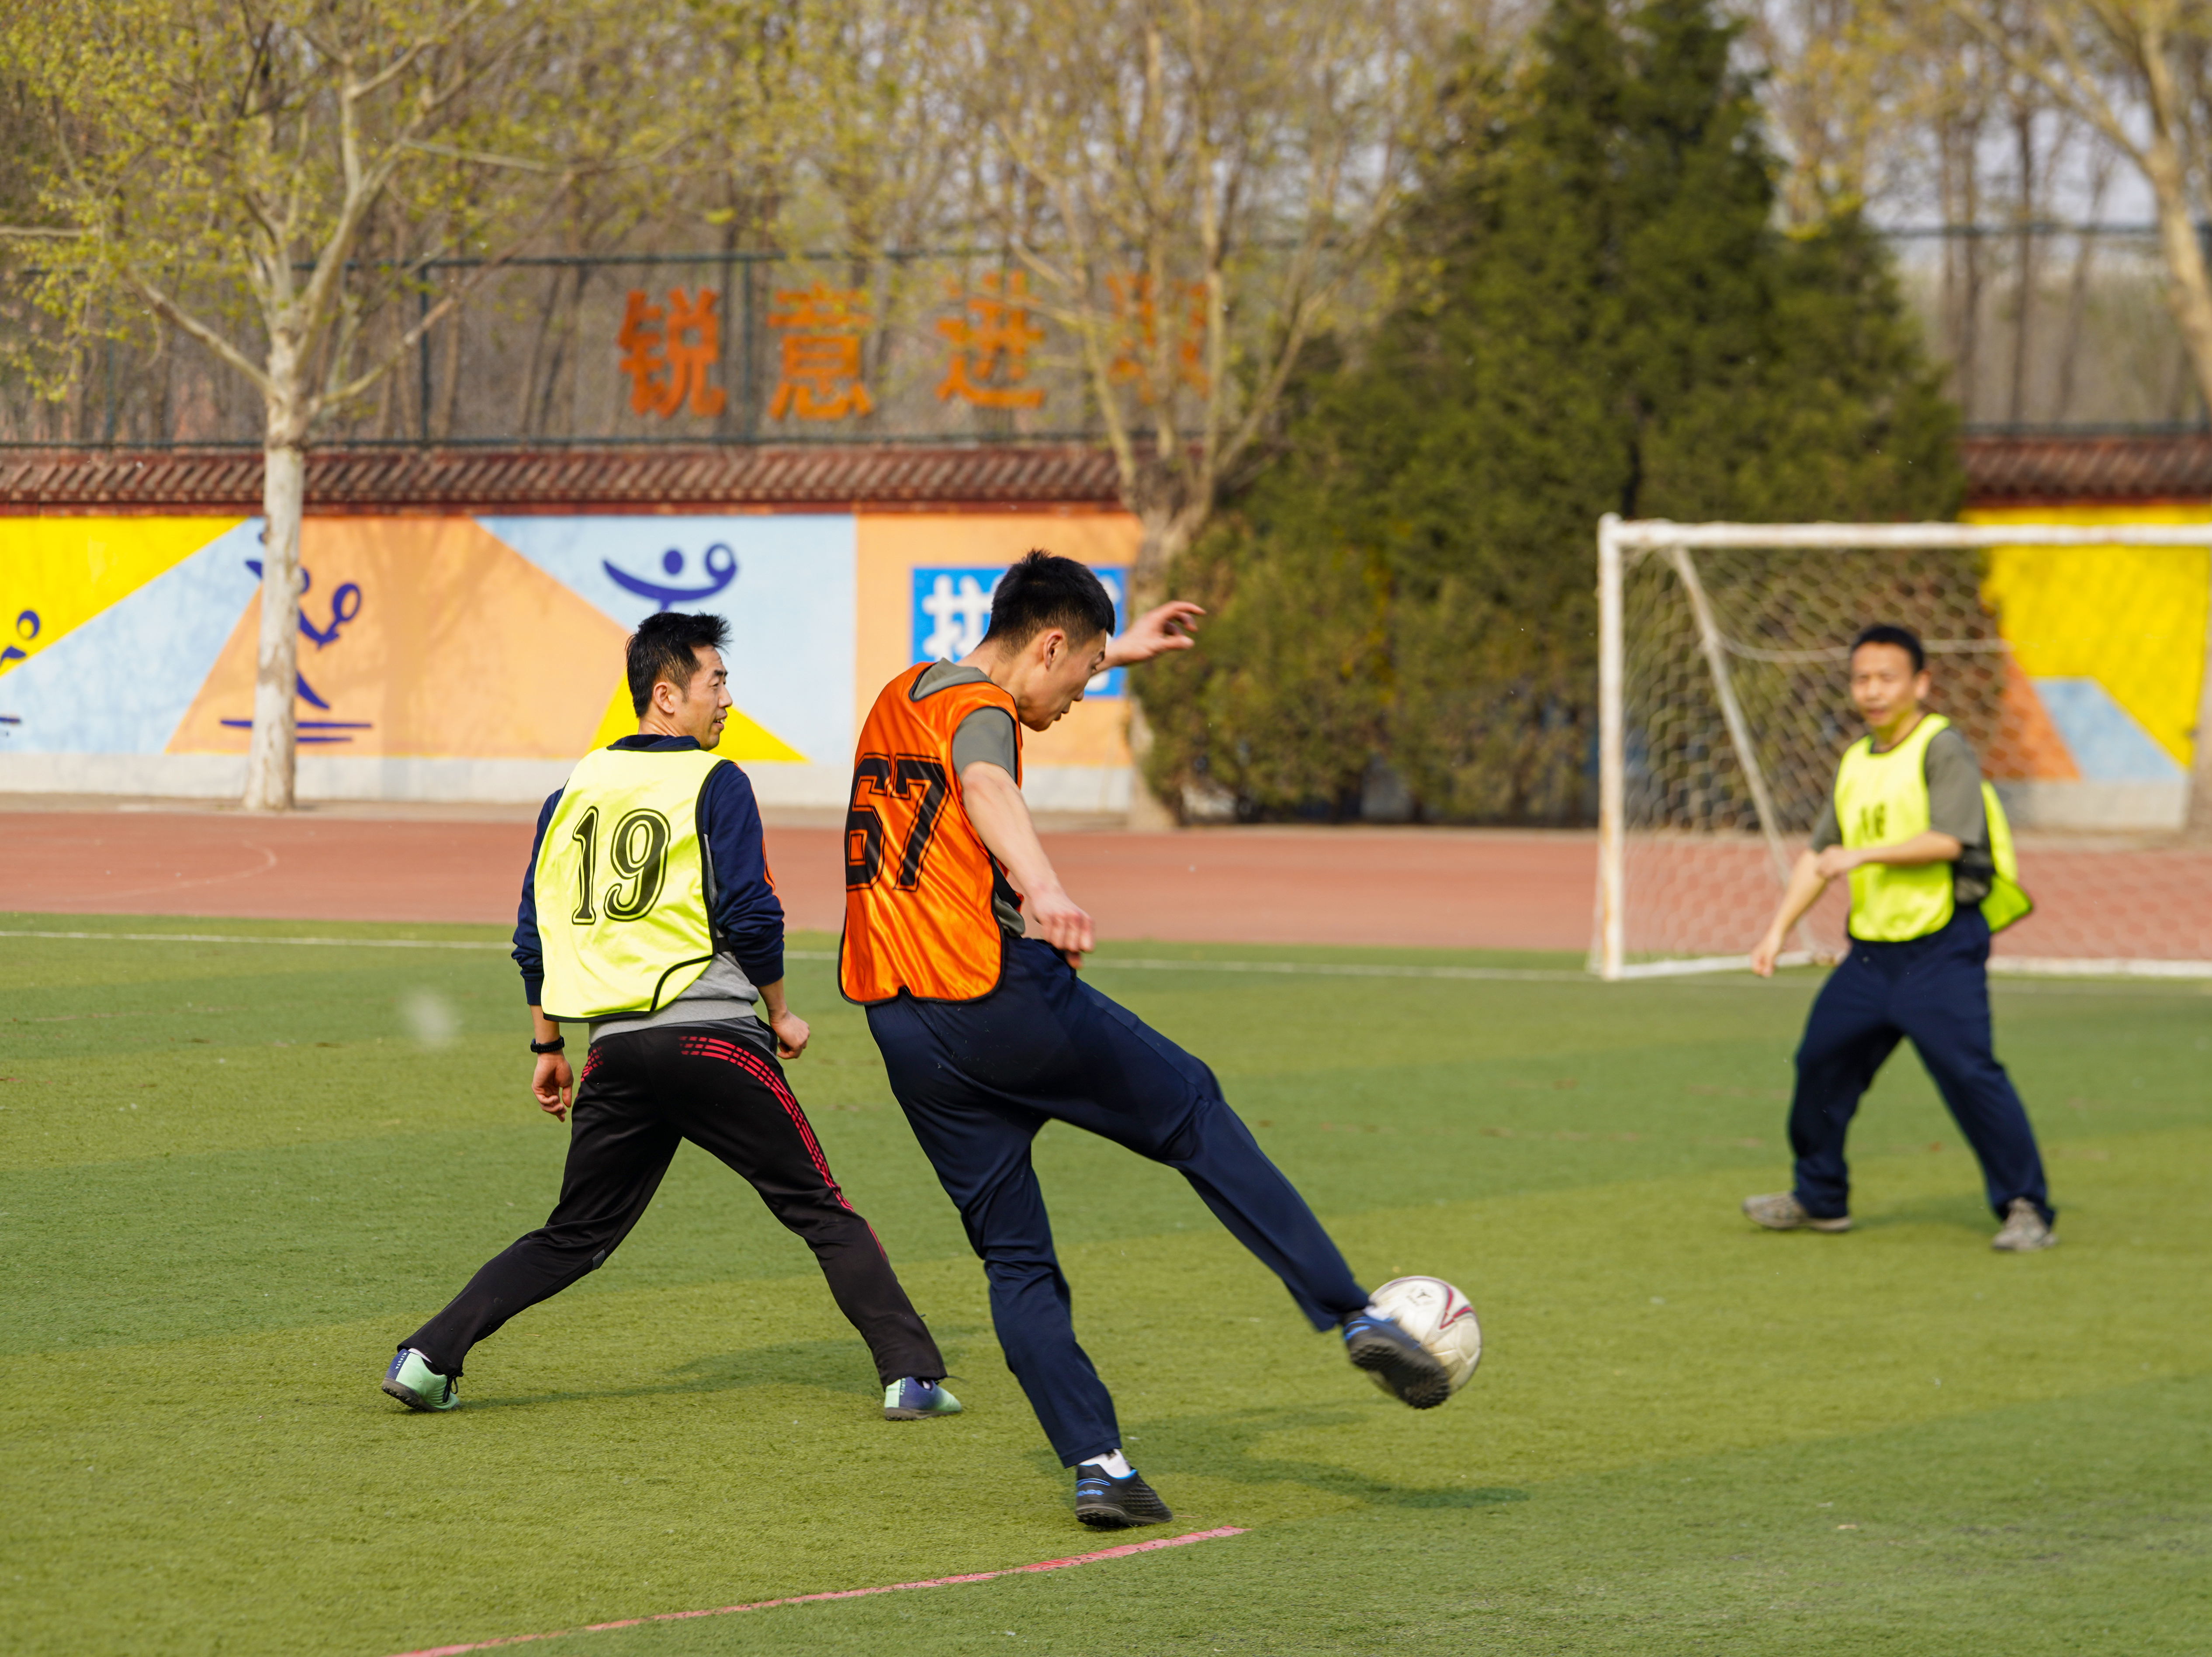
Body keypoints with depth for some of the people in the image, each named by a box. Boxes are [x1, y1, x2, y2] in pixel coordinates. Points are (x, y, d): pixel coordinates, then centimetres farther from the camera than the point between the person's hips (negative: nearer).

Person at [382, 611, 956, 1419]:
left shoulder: (574, 791, 15)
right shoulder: (713, 782, -1)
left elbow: (535, 934, 17)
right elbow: (750, 916, -8)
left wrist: (548, 1047, 25)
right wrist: (780, 1012, 7)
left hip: (615, 1049, 5)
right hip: (712, 1036, -5)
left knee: (573, 1238, 14)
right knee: (823, 1213, 3)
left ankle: (428, 1359, 4)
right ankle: (910, 1373, -4)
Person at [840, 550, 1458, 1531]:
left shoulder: (906, 693, 19)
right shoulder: (978, 710, -7)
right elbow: (986, 790, -32)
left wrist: (1115, 650, 54)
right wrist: (1044, 889, -51)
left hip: (898, 1025, 7)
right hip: (996, 996, -7)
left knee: (1014, 1256, 8)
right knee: (1193, 1113, 9)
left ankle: (1095, 1465, -1)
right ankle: (1350, 1314, 4)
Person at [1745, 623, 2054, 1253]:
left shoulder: (1943, 749, -8)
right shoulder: (1855, 763, 16)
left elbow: (1949, 840, -21)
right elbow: (1819, 855, 22)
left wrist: (1863, 855, -23)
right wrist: (1779, 929, 15)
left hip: (1942, 947, -8)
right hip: (1871, 951, 8)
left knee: (1968, 1071, -16)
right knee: (1821, 1060, 11)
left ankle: (2026, 1208, -11)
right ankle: (1819, 1198, 28)